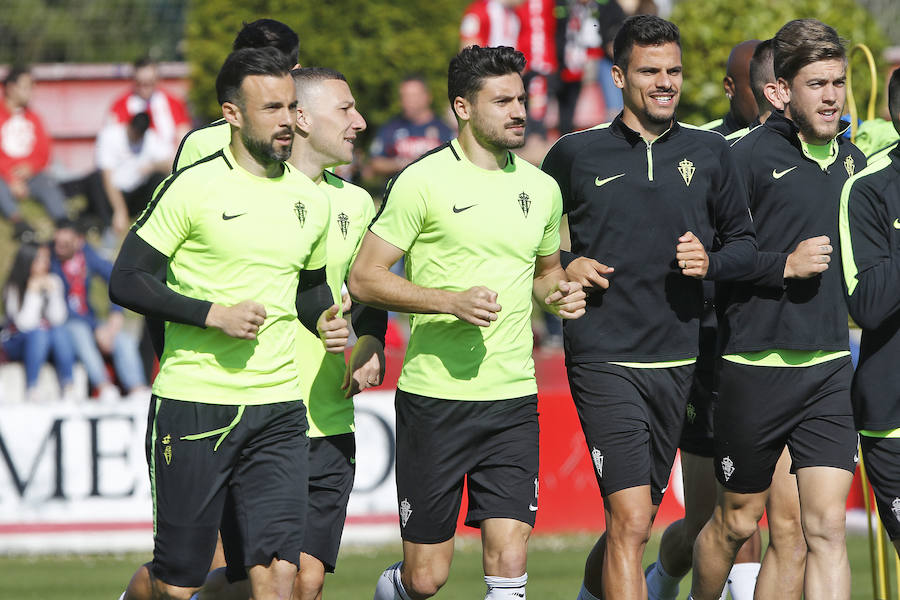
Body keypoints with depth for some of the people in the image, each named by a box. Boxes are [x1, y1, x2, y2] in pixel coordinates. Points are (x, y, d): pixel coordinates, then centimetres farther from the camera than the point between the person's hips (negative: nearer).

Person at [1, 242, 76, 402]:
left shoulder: (53, 281, -2)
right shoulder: (13, 288, -13)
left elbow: (57, 319, -10)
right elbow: (25, 324, -23)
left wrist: (52, 291, -20)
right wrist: (33, 293, -25)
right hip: (16, 342, -4)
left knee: (60, 331, -27)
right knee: (38, 333, -33)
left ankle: (68, 388, -32)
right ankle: (31, 390, -34)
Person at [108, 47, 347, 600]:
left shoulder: (311, 200, 10)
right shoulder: (193, 188, -7)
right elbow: (127, 282, -8)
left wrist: (326, 321, 6)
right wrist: (214, 314, -16)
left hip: (279, 410, 4)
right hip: (193, 407, -4)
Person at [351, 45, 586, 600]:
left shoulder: (541, 188, 10)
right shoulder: (424, 181, -6)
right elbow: (364, 278, -7)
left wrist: (560, 293, 4)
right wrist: (451, 300, -19)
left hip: (514, 402, 4)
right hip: (436, 400, -4)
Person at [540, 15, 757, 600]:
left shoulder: (709, 152, 8)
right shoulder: (576, 154, 2)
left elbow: (745, 240, 16)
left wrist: (712, 263, -5)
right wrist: (563, 268, -4)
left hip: (678, 361, 4)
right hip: (604, 359, -4)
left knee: (635, 520, 14)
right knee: (631, 523, -16)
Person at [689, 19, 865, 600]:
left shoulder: (852, 161, 11)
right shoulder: (749, 156, -8)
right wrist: (784, 265, -16)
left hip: (830, 368, 4)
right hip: (756, 368, -4)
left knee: (828, 527, -7)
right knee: (737, 521, 10)